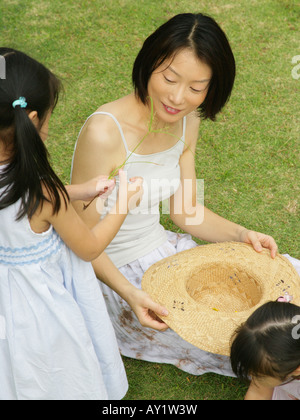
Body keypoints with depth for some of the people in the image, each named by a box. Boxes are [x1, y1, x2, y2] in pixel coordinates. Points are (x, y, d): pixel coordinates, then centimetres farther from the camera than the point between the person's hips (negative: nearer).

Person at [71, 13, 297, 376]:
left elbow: (184, 211, 4)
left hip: (162, 250, 7)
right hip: (113, 274, -6)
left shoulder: (186, 123, -5)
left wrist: (241, 234, -10)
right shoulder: (104, 133, -28)